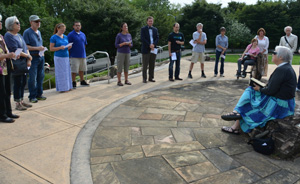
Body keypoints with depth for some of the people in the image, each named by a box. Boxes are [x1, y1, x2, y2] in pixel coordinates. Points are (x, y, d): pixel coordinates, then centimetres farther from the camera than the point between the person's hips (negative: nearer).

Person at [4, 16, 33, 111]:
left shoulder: (19, 35, 15)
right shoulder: (8, 36, -9)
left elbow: (26, 48, 11)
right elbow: (15, 50, -18)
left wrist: (29, 60, -3)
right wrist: (28, 56, -10)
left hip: (23, 63, 8)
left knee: (23, 82, 11)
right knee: (18, 83, -2)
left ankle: (21, 101, 22)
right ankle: (17, 104, 7)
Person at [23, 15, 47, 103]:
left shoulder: (39, 32, 17)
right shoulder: (27, 32, -6)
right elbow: (25, 46, -12)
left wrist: (42, 49, 10)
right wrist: (37, 48, -19)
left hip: (41, 57, 7)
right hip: (33, 57, -7)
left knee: (40, 77, 11)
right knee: (33, 78, -4)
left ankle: (39, 94, 21)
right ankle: (32, 96, 5)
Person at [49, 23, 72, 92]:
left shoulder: (65, 37, 13)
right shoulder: (54, 37, -5)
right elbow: (51, 48, -6)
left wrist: (69, 47, -1)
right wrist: (60, 48, -19)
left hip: (66, 56, 6)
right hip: (59, 57, -6)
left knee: (67, 72, 6)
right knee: (60, 73, -3)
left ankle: (68, 87, 13)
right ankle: (62, 88, 2)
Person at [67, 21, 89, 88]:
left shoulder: (83, 34, 12)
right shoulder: (71, 35, -6)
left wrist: (83, 52, 14)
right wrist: (69, 54, -12)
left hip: (82, 55, 6)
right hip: (74, 56, -5)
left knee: (81, 69, 14)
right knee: (74, 70, -2)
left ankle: (82, 81, 25)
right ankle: (73, 83, 8)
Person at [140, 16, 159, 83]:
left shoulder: (155, 29, 15)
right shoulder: (143, 29, 1)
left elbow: (157, 38, 8)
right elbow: (142, 39, -8)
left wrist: (153, 44, -11)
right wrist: (149, 45, -15)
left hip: (153, 49, 4)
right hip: (146, 49, -4)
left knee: (152, 65, 7)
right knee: (145, 65, -2)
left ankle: (151, 78, 15)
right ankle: (144, 78, 4)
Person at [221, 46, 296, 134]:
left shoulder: (281, 70, -22)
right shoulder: (287, 67, 10)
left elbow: (271, 90, -23)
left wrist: (260, 89, -5)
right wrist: (262, 88, 2)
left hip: (278, 106, -10)